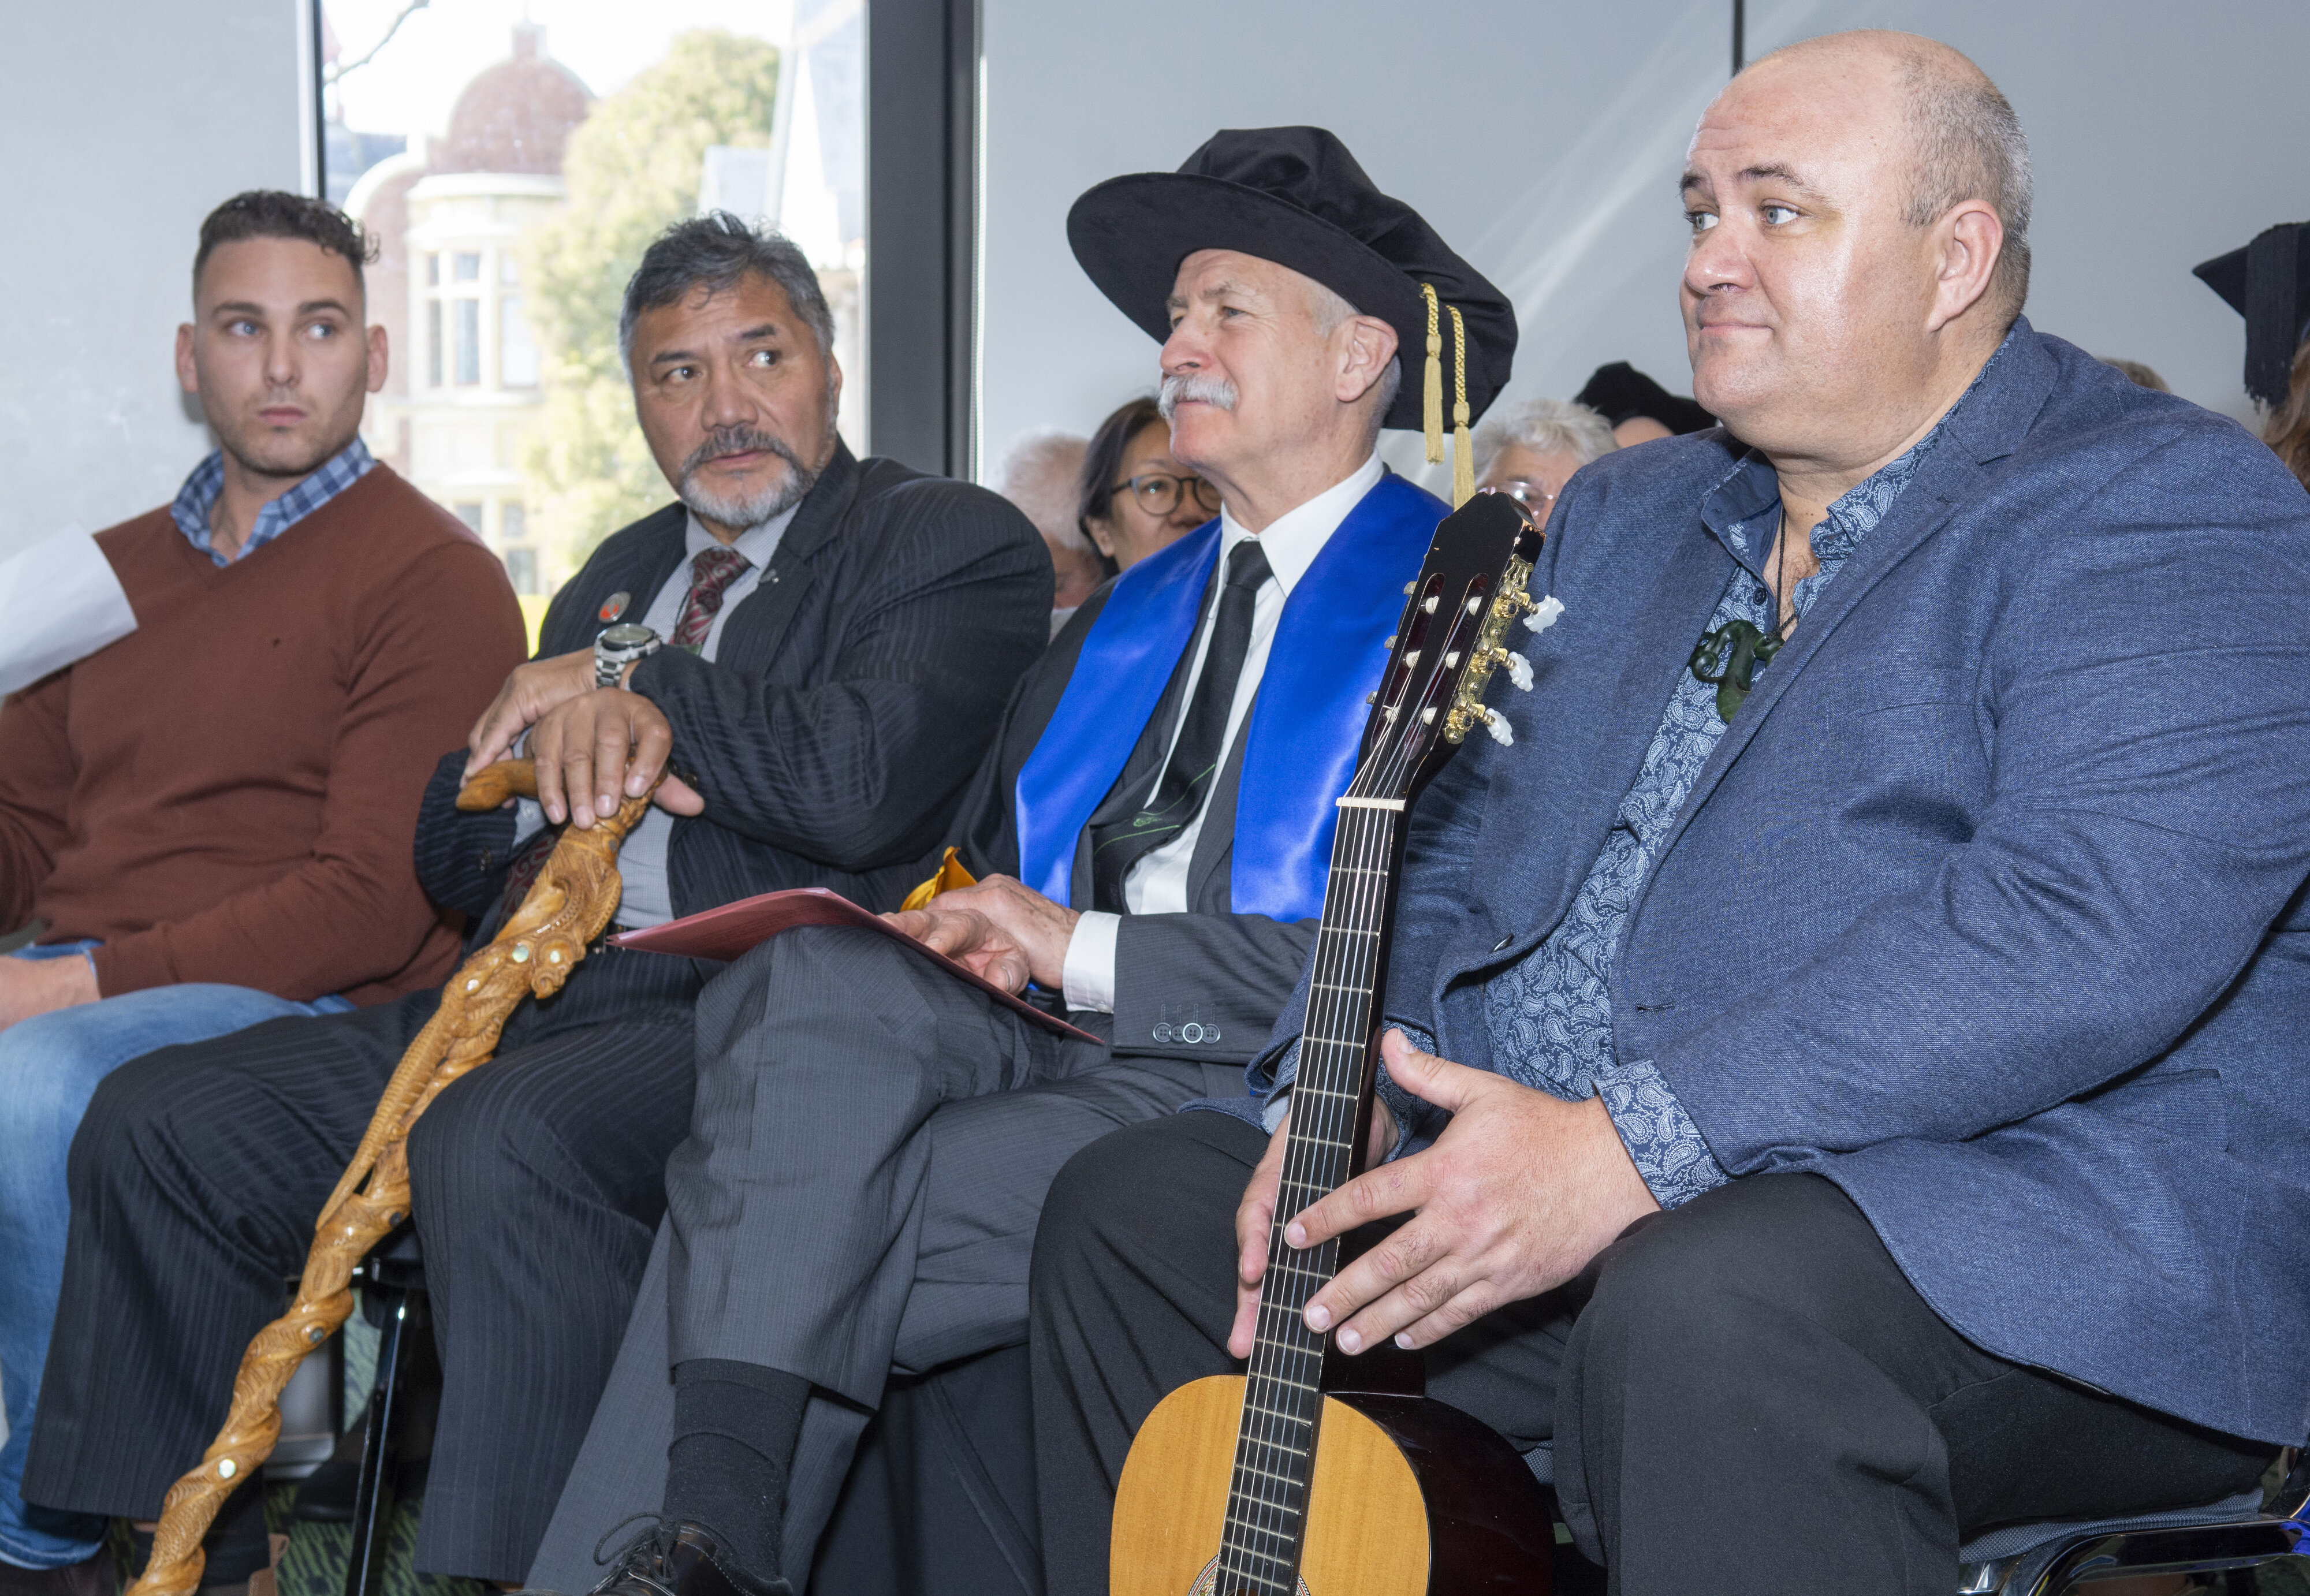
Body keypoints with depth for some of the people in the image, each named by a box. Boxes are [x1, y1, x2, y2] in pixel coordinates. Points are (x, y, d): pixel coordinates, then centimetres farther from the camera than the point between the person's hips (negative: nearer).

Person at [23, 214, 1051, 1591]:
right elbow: (453, 858, 21)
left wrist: (629, 683, -3)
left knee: (506, 1134, -36)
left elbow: (856, 782, -17)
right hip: (527, 1001, 8)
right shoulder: (619, 575, 26)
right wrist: (562, 726, -2)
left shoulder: (960, 545, 3)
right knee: (158, 1117, -2)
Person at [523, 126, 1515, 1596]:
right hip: (1042, 1052, 6)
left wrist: (1092, 953, -11)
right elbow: (998, 864, 26)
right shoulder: (1129, 610, 25)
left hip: (1254, 1093, -6)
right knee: (819, 983, -25)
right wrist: (971, 936, 1)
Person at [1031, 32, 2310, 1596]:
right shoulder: (1622, 518, 19)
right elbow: (1457, 844, 18)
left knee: (1704, 1310, -40)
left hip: (2016, 1213, -8)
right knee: (1134, 1203, 6)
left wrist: (1630, 1147, -28)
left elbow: (2094, 926, -23)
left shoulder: (2175, 515, -8)